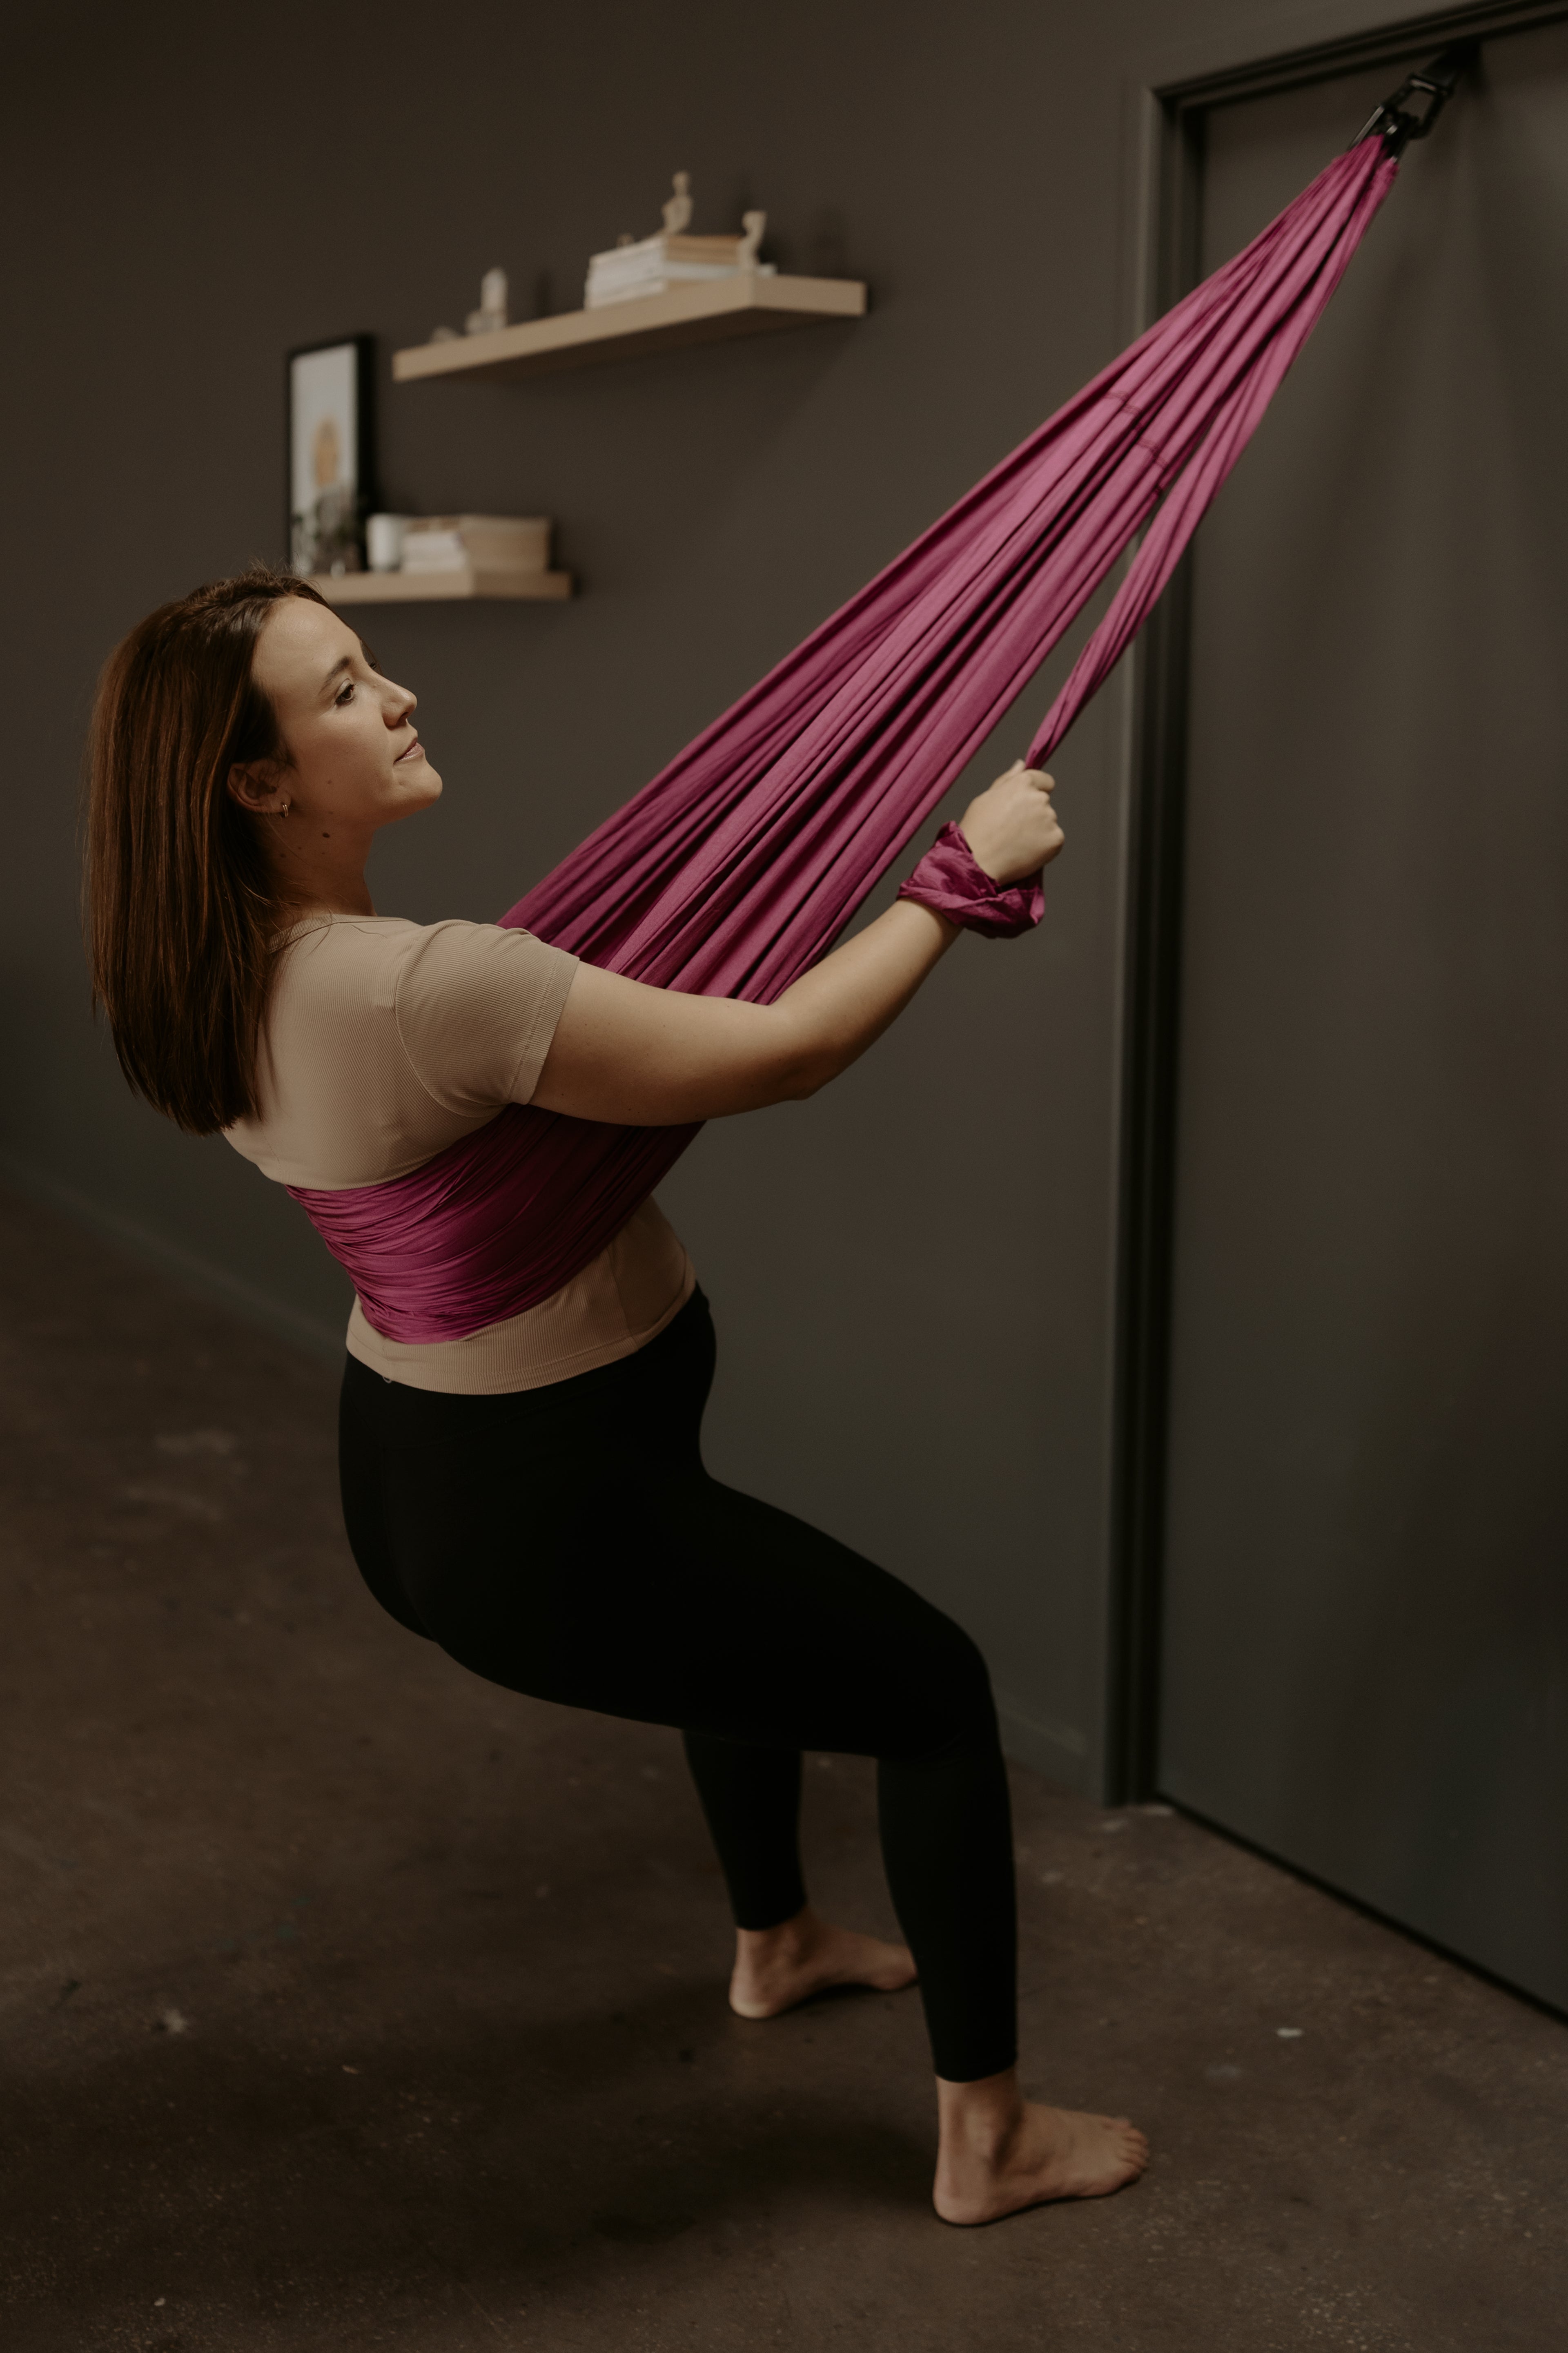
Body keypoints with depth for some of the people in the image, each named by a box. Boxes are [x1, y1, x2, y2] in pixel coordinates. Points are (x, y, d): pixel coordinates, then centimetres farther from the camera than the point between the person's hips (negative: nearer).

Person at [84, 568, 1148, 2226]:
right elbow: (786, 1050, -29)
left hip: (408, 1475, 10)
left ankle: (773, 1943, 58)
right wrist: (968, 865, -16)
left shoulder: (231, 976, -3)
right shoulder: (416, 984, -33)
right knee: (939, 1691, 9)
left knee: (751, 1593, 37)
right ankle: (987, 2141, 24)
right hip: (545, 1526, -10)